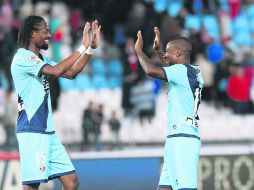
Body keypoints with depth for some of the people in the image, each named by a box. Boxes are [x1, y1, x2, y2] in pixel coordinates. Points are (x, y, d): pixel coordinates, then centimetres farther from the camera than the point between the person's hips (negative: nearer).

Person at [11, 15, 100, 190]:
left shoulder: (41, 59, 18)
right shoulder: (23, 57, -11)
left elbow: (70, 73, 20)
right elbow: (56, 71, -23)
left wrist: (91, 48, 11)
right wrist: (82, 48, -17)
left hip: (48, 131, 9)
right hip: (32, 131, -9)